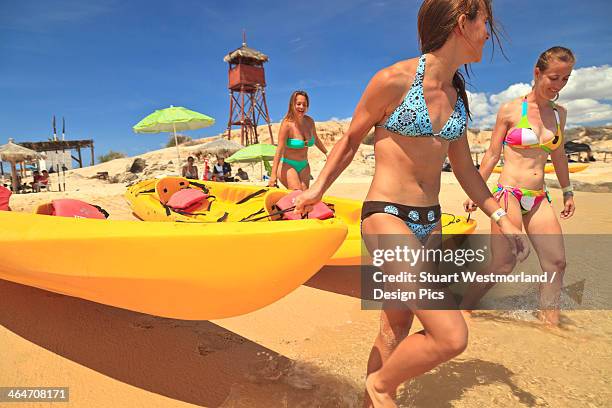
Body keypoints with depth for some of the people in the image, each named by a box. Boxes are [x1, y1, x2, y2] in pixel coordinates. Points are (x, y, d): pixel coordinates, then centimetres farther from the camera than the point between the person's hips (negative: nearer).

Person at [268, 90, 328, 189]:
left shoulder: (309, 121, 0)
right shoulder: (287, 124, -17)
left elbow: (316, 140, 19)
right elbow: (280, 149, -22)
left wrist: (327, 154, 30)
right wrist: (273, 175, -27)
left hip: (304, 166, 6)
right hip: (287, 165, -6)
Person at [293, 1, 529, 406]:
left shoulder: (457, 94, 10)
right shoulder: (394, 80, -12)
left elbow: (464, 167, 16)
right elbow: (350, 140, 1)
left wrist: (501, 216, 9)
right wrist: (318, 188, 5)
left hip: (429, 223, 8)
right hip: (386, 217, -7)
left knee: (396, 330, 16)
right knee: (451, 335, -13)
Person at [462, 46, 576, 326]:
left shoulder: (559, 113, 13)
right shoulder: (510, 109, -2)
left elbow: (558, 155, 23)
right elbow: (492, 154, 0)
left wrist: (568, 191, 24)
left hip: (538, 198, 6)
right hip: (508, 194, -6)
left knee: (556, 262, 0)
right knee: (504, 264, -8)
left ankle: (550, 322, 13)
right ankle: (466, 305, 12)